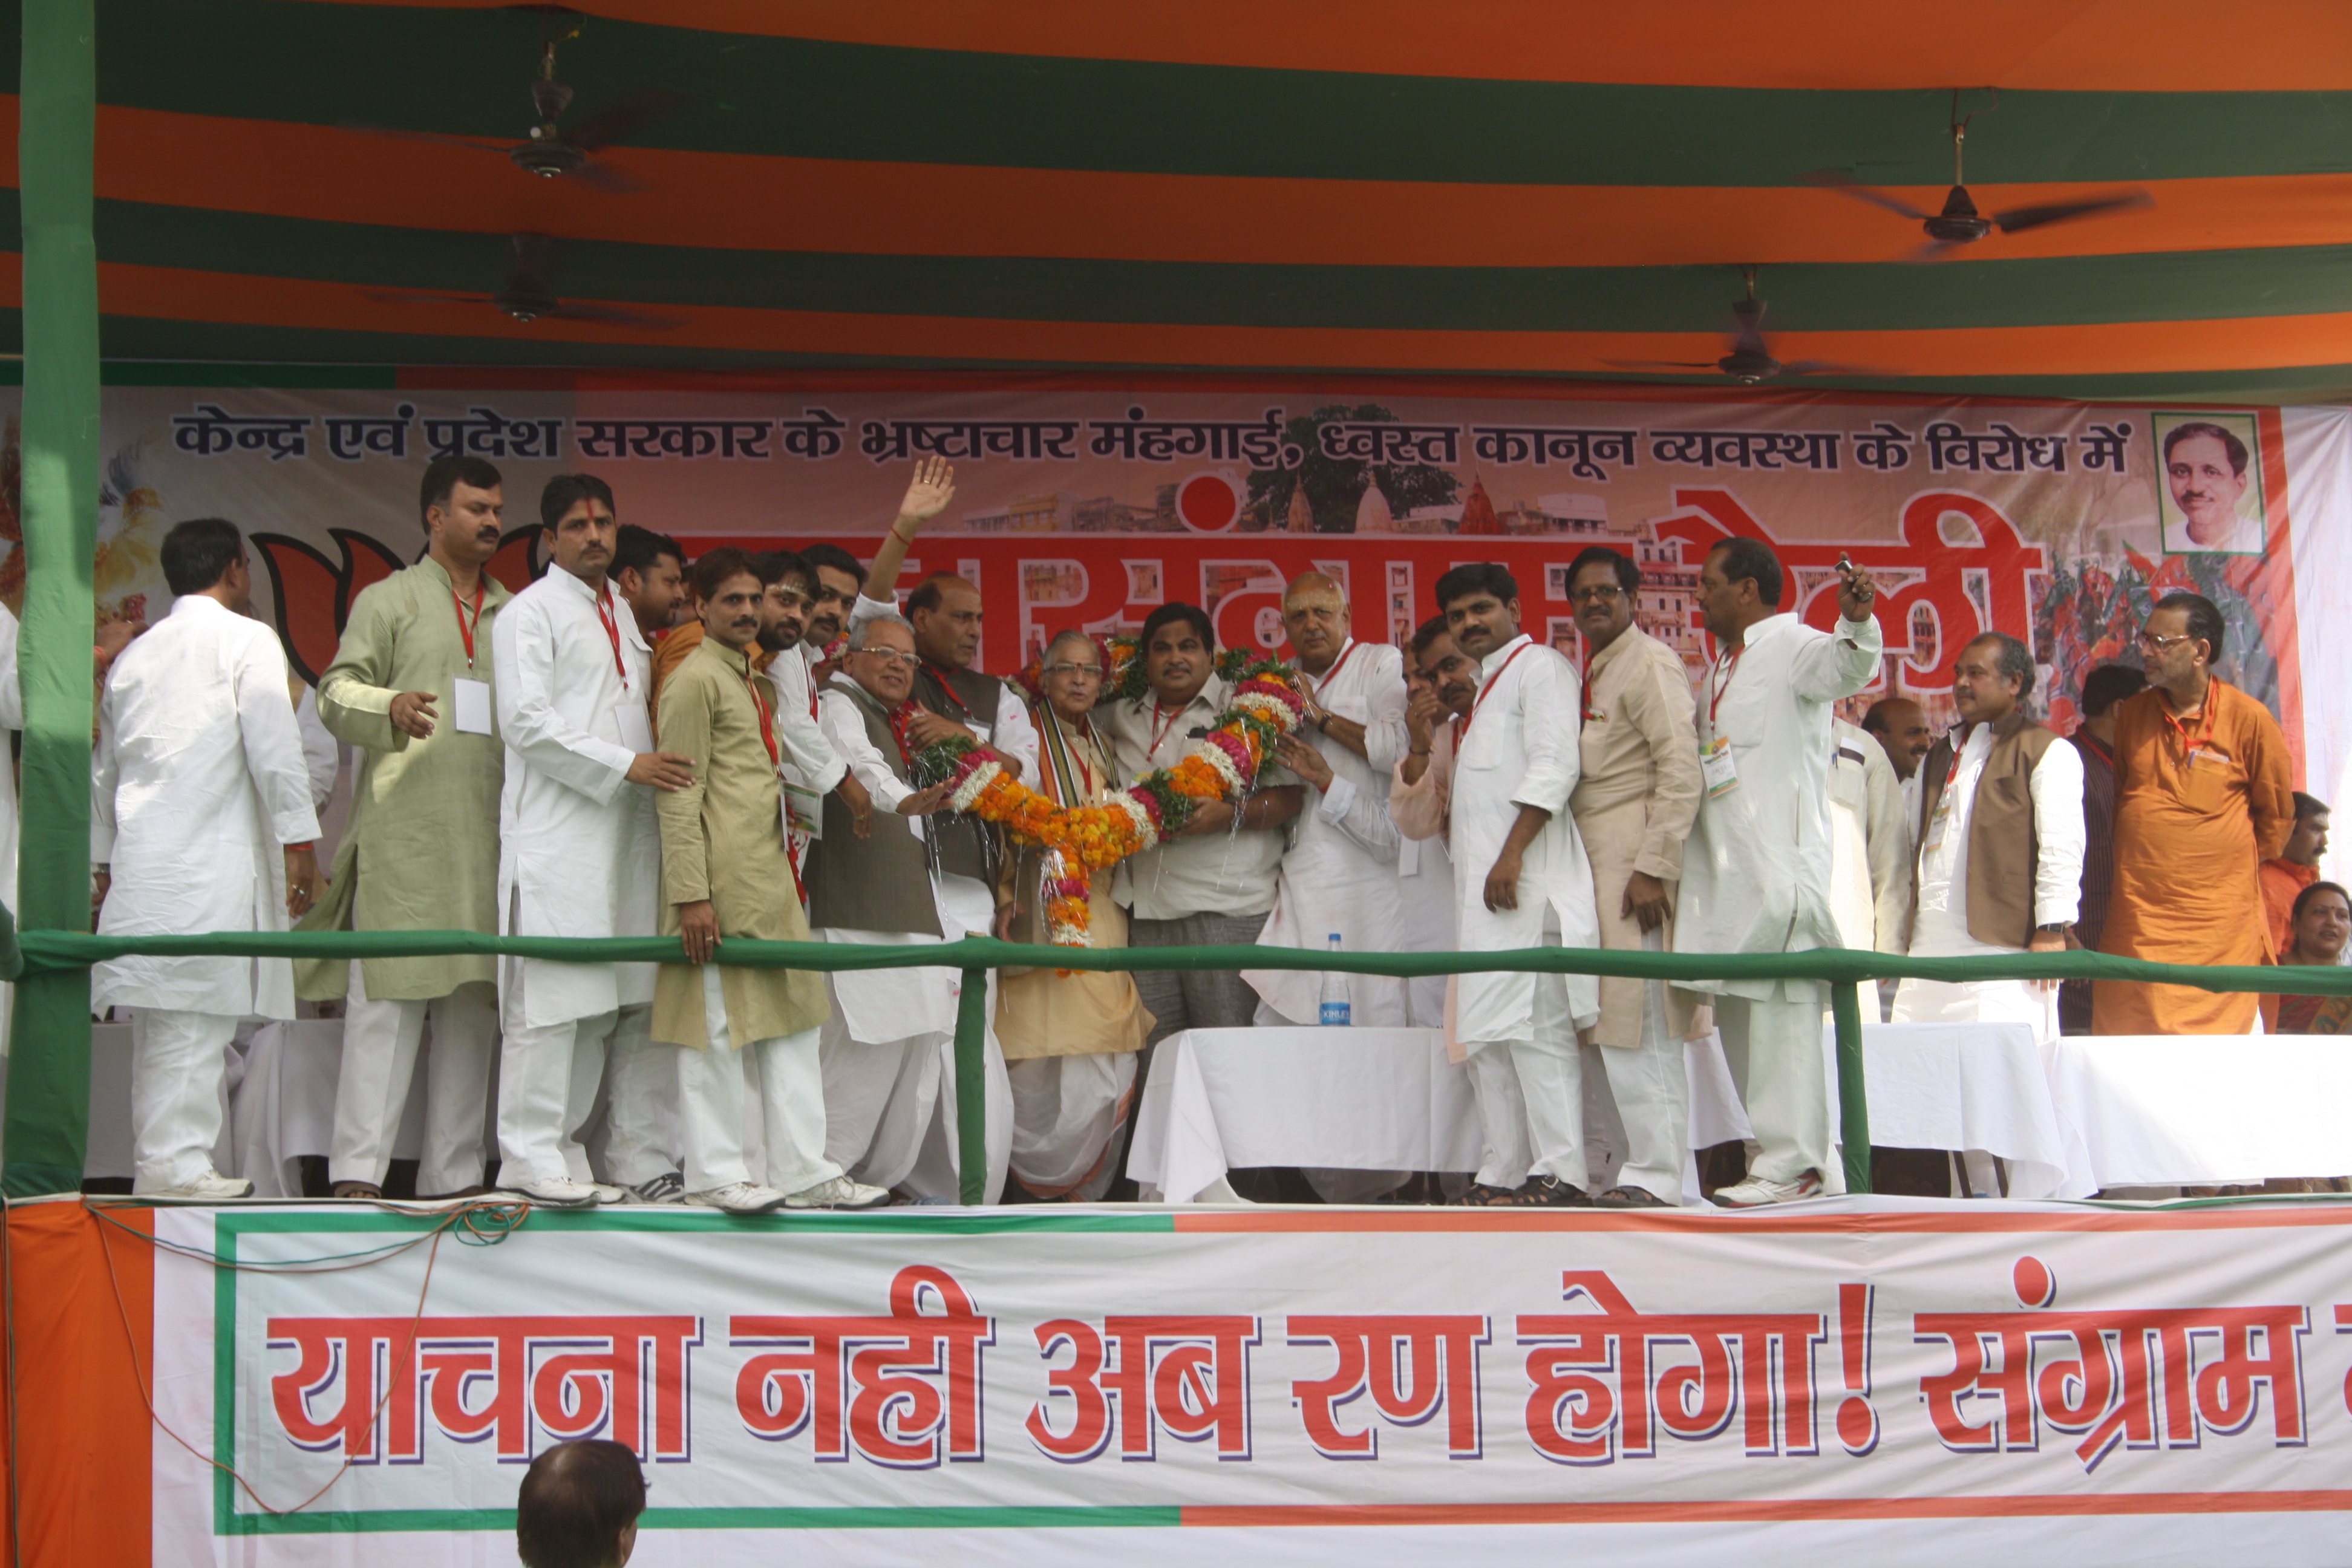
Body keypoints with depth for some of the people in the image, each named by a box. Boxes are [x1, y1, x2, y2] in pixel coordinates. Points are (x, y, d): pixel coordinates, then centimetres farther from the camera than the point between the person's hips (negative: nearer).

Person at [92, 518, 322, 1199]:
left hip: (140, 861, 7)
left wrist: (107, 864, 29)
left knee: (159, 1022, 8)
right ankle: (175, 1161, -13)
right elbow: (275, 750, -8)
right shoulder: (247, 640, 0)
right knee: (195, 1018, -9)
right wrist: (300, 843, -3)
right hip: (212, 858, -7)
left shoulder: (134, 655, 19)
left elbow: (104, 771, 23)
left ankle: (160, 1161, 9)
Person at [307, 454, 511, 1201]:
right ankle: (358, 1167, -11)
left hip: (491, 830, 5)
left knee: (474, 999, 4)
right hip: (404, 826, -5)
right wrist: (389, 706, -22)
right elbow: (336, 693, -2)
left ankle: (454, 1173, 7)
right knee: (387, 995, -10)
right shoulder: (388, 601, 8)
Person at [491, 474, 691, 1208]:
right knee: (554, 1001, -9)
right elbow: (526, 722, -11)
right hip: (558, 837, -7)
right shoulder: (530, 613, 0)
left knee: (637, 1000, 5)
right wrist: (627, 765, -15)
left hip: (630, 833, 7)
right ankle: (535, 1158, -7)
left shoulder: (624, 617, 22)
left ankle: (643, 1158, 9)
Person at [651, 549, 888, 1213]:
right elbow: (679, 797, -13)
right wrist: (692, 895, -18)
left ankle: (803, 1170, 12)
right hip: (721, 881, -9)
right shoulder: (697, 679, -8)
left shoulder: (756, 680, 19)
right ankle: (714, 1172, 4)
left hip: (771, 878, 9)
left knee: (794, 1021, 9)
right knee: (718, 1023, -3)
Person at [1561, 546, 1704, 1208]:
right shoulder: (1590, 673, 21)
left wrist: (1653, 868, -19)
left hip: (1636, 857, -9)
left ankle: (1656, 1174, -9)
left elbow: (1682, 772, -15)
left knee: (1638, 1022, -10)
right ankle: (1654, 1165, 9)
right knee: (1620, 1027, 7)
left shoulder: (1650, 663, -6)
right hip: (1593, 861, 9)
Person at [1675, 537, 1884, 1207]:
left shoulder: (1793, 646, -7)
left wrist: (1857, 623, -48)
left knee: (1780, 1008, -12)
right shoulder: (1724, 667, 23)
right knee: (1738, 1013, 10)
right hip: (1728, 869, 10)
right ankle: (1812, 1157, 15)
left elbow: (1845, 669, -29)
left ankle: (1791, 1162, -12)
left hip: (1780, 865, -10)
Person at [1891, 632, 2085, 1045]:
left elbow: (2060, 845, -7)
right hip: (1929, 953, 7)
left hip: (2005, 947, -7)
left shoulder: (2047, 752, 2)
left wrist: (2051, 929, -15)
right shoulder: (1940, 757, 25)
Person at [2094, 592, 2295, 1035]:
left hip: (2220, 916, -3)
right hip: (2138, 918, 3)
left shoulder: (2250, 719, -4)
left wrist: (2236, 866, 11)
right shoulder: (2131, 715, 7)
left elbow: (2277, 814, 7)